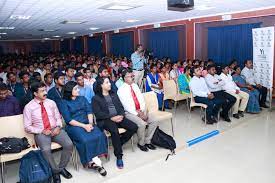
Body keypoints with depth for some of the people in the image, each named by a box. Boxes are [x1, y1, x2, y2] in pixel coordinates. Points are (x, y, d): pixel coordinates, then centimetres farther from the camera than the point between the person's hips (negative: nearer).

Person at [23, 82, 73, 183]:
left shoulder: (51, 102, 8)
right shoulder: (29, 107, -2)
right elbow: (27, 127, -2)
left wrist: (58, 127, -9)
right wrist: (42, 131, -15)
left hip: (55, 129, 3)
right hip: (41, 133, -3)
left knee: (69, 144, -23)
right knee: (46, 150, -33)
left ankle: (61, 167, 1)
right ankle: (55, 171, -7)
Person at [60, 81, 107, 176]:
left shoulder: (82, 98, 16)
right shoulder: (64, 103, 2)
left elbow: (89, 111, 7)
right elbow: (68, 120, -7)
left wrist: (90, 123, -12)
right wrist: (83, 126, -16)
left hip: (87, 123, 4)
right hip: (74, 126, -4)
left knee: (99, 136, -26)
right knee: (85, 140, -33)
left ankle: (93, 162, -17)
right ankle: (95, 161, -15)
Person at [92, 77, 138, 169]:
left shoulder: (114, 94, 22)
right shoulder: (96, 98, 4)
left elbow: (121, 107, 16)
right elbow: (98, 113, -7)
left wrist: (121, 115, -6)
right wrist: (111, 117, -17)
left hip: (118, 117, 6)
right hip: (105, 120, -6)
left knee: (134, 127, -14)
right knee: (114, 131, -35)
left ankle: (118, 144, 2)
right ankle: (119, 156, -20)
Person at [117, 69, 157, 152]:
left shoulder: (135, 85, 11)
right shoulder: (121, 89, -9)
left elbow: (141, 99, 7)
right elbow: (126, 105, -14)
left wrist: (142, 111, -8)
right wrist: (137, 114, -18)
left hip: (141, 111, 6)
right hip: (129, 113, -6)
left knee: (154, 122, -9)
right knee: (142, 124, -28)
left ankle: (147, 141, 9)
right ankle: (141, 143, -2)